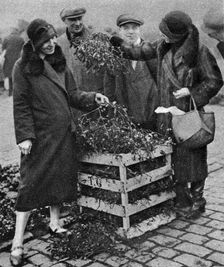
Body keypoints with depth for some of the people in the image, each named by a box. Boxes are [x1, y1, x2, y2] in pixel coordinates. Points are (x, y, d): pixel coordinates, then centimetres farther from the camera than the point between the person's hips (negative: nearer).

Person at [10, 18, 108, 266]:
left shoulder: (59, 63, 10)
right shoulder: (23, 67, -7)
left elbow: (72, 95, 11)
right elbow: (21, 104, -10)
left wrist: (92, 98, -5)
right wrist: (25, 136, -15)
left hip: (63, 133, 6)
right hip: (39, 135, -6)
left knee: (61, 178, 14)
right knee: (31, 183, -5)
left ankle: (55, 224, 33)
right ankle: (17, 242, 3)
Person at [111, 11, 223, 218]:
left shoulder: (199, 51, -12)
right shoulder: (164, 46, 4)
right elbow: (144, 51, 22)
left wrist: (191, 91, -17)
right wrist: (121, 45, 16)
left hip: (189, 113, -5)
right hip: (168, 112, 6)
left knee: (192, 157, 2)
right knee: (173, 158, 9)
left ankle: (197, 201, 19)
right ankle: (181, 202, 23)